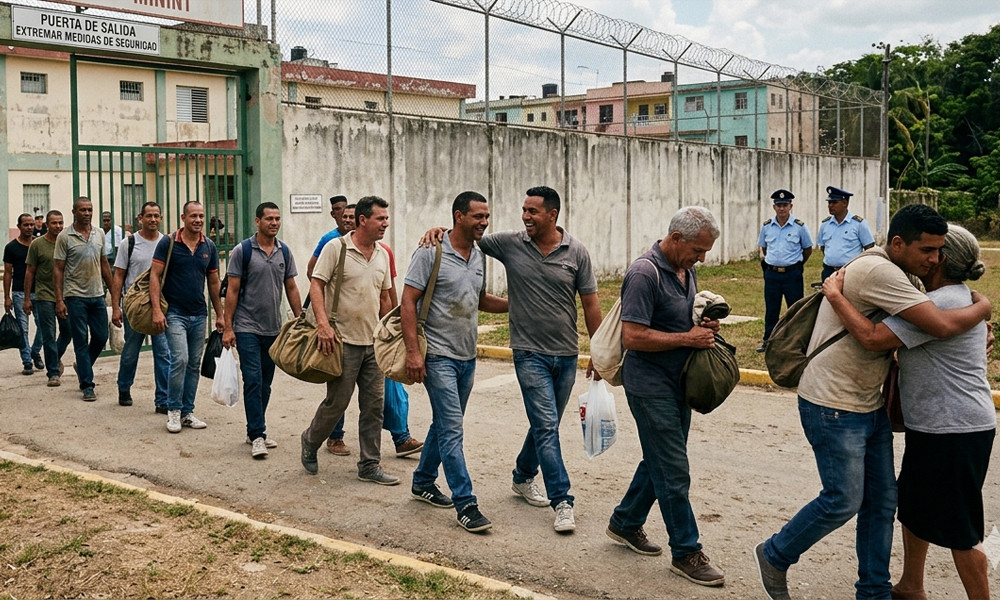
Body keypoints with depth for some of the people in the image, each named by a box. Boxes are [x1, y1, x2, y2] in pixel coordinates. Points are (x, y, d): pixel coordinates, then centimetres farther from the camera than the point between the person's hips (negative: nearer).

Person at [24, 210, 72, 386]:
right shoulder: (37, 244, -3)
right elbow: (30, 272, 1)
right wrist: (27, 298, -1)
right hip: (44, 296, -3)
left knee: (67, 331, 8)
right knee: (48, 336, -1)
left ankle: (55, 360, 35)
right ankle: (53, 373, 7)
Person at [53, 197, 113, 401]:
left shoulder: (99, 233, 7)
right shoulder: (65, 236, -6)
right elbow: (58, 270, -5)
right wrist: (59, 300, -11)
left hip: (97, 294, 4)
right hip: (75, 296, -4)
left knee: (101, 337, 8)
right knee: (81, 341, 0)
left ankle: (82, 366, 34)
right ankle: (87, 385, 6)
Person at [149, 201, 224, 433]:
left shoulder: (209, 246, 7)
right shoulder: (168, 242, -6)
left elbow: (214, 282, 13)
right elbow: (155, 275, -8)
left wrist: (220, 315, 12)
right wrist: (156, 309, -17)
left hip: (199, 314, 5)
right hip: (175, 313, -5)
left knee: (194, 364, 8)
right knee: (179, 360, -14)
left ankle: (187, 411, 18)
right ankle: (173, 410, 1)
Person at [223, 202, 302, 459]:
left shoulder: (284, 252, 7)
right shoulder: (242, 251, -6)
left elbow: (291, 288, 13)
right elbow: (232, 291, -5)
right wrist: (227, 327, -9)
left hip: (274, 329, 5)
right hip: (248, 328, -5)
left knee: (265, 383, 12)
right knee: (253, 381, -8)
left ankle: (256, 429, 24)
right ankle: (257, 436, -5)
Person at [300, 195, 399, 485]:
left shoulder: (383, 255, 11)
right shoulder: (336, 248, -8)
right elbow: (316, 284, -11)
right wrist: (323, 324, -22)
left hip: (374, 342, 6)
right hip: (344, 341, -6)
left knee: (374, 405, 6)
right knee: (336, 402, 1)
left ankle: (370, 465, 14)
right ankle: (310, 442, 28)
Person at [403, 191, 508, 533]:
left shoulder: (479, 256, 9)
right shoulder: (431, 252, -12)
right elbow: (408, 302, -14)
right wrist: (413, 351, -20)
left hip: (467, 356, 8)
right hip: (439, 355, -8)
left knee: (445, 424, 17)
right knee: (452, 428, -8)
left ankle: (423, 482, 34)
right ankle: (465, 504, -4)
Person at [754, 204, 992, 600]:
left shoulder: (896, 275, 11)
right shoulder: (878, 271, -22)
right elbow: (942, 325, -28)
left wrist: (977, 327, 8)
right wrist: (983, 308, -8)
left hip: (870, 406, 10)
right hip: (833, 407, -10)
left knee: (882, 500, 12)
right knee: (843, 501, -5)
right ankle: (775, 555, 17)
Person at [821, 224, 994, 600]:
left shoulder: (941, 304, -22)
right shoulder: (959, 299, 11)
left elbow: (873, 338, -28)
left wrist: (835, 295, -19)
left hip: (956, 431, -11)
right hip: (934, 426, 11)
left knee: (959, 529, -1)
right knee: (913, 505, 21)